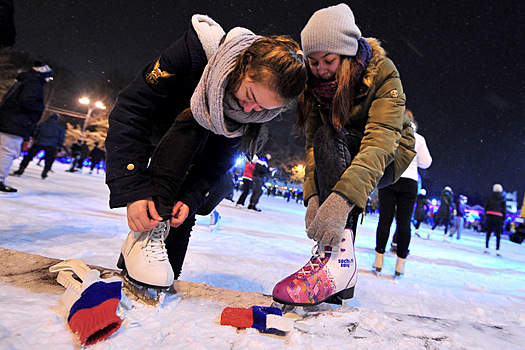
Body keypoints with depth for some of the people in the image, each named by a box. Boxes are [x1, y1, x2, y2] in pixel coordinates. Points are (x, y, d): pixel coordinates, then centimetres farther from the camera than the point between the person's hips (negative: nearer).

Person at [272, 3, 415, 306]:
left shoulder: (382, 73, -23)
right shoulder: (314, 81, -10)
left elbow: (379, 141, -38)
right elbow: (312, 143, -17)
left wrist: (342, 198, -53)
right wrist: (313, 195, -33)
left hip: (389, 157, -5)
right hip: (343, 156, 6)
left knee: (328, 136, -31)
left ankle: (339, 257, -43)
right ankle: (339, 281, -10)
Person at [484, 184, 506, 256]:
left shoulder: (490, 196, 5)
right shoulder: (502, 198, 3)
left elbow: (486, 206, 4)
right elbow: (504, 209, 4)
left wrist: (486, 215, 11)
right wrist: (503, 219, 9)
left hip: (489, 214, 1)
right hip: (498, 216, -1)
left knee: (489, 232, 12)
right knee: (498, 234, 4)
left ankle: (486, 248, 13)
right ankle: (497, 250, 0)